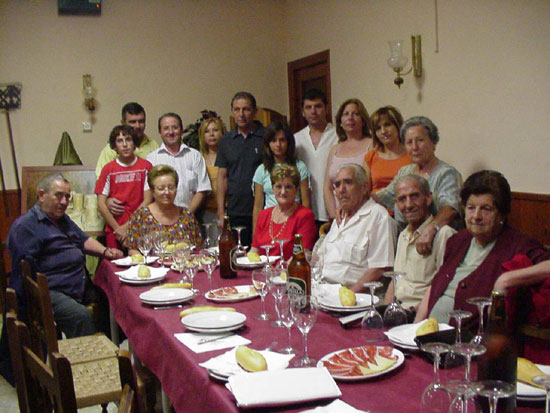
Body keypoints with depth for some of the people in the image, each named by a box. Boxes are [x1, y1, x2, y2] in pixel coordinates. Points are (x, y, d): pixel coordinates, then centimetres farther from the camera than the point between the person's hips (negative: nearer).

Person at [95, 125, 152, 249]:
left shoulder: (146, 166, 3)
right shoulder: (108, 169, 4)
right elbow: (101, 204, 2)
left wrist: (127, 226, -7)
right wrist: (117, 228, -7)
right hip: (114, 231, 1)